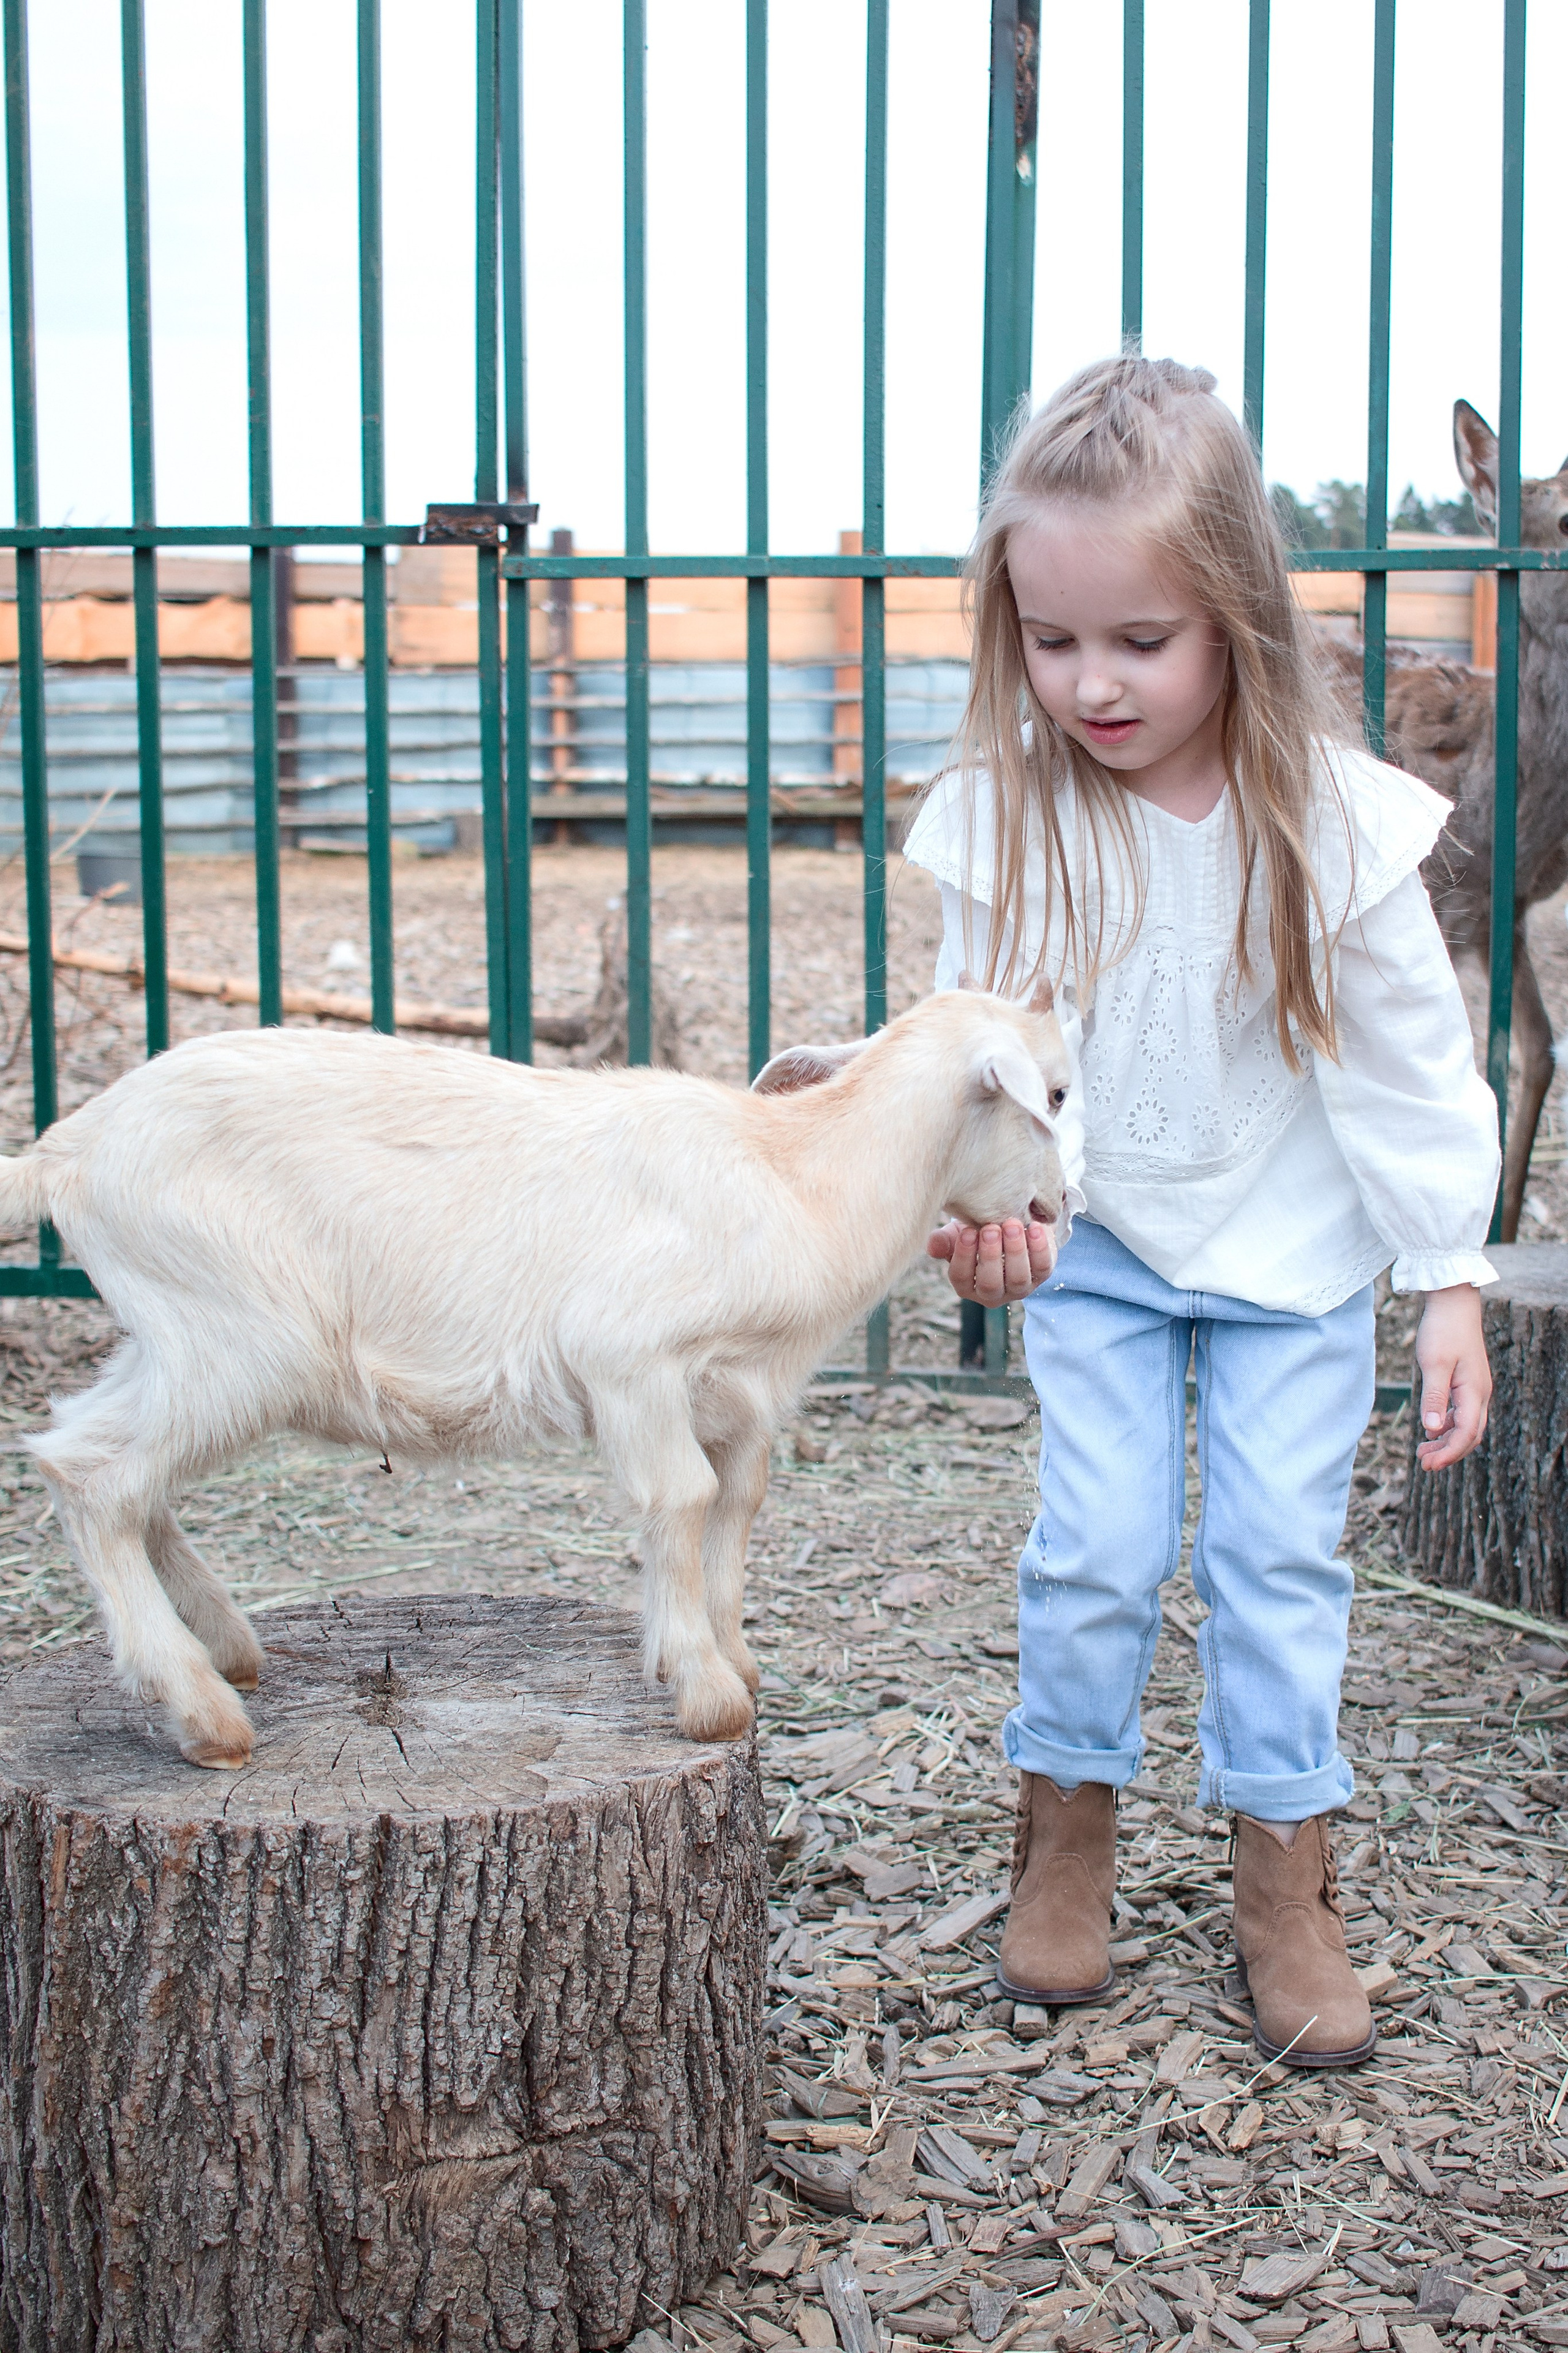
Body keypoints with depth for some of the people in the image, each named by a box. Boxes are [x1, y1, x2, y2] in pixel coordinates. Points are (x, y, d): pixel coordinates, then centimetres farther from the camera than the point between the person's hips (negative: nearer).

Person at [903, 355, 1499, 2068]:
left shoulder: (1330, 819, -20)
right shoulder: (1006, 817, -18)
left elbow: (1414, 1064, -11)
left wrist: (1452, 1284, -9)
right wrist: (981, 1198, -33)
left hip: (1292, 1250, -1)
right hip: (1096, 1247, 1)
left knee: (1277, 1546, 1)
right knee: (1099, 1545, -1)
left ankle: (1284, 1888, 16)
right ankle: (1066, 1838, 22)